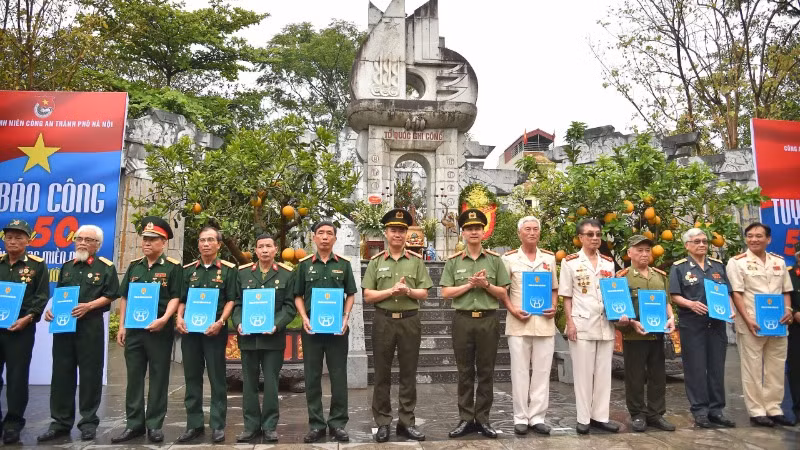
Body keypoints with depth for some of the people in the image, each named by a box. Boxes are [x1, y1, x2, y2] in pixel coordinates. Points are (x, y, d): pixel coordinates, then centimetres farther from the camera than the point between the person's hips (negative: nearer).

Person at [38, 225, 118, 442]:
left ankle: (89, 421, 12)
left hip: (91, 326, -5)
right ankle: (61, 422, 18)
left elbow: (110, 295, -6)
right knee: (61, 374, 8)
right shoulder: (67, 266, 16)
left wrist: (88, 306, -18)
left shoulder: (106, 267, -1)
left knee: (90, 374, 1)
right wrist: (51, 310, 4)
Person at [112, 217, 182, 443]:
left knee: (158, 377, 3)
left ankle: (154, 425, 12)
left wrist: (164, 319, -21)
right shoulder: (134, 266, 11)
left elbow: (175, 297, -7)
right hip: (133, 329, 5)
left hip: (160, 329, -4)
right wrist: (122, 327, 8)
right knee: (134, 377, 10)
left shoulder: (172, 267, -3)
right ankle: (134, 424, 20)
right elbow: (124, 298, 14)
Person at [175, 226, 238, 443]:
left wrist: (220, 322, -15)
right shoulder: (188, 270, 11)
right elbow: (181, 298, 13)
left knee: (217, 378, 2)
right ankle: (194, 424, 20)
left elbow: (231, 300, -3)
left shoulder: (228, 269, 1)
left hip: (215, 330, -4)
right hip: (189, 329, 4)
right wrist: (179, 318, -4)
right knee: (192, 377, 10)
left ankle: (217, 425, 11)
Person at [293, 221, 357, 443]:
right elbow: (298, 296, 8)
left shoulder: (343, 264, 4)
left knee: (338, 376, 4)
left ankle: (338, 423, 16)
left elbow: (351, 295, 7)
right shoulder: (304, 264, 5)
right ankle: (316, 424, 18)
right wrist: (304, 318, -7)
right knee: (312, 376, 7)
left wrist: (345, 318, -7)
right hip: (311, 326, 1)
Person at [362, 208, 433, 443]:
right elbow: (367, 296, -2)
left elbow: (424, 293, 2)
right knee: (382, 374, 7)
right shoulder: (376, 261, 3)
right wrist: (392, 291, -14)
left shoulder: (416, 260, 4)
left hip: (410, 321, 1)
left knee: (408, 374, 8)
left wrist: (408, 291, -17)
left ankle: (406, 422, 19)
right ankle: (383, 422, 18)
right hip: (383, 321, 0)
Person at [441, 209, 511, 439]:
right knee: (465, 372, 7)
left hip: (488, 319, 0)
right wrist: (470, 284, -11)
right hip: (462, 319, 0)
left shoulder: (495, 260, 4)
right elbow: (446, 292, -1)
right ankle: (466, 419, 16)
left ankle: (482, 419, 18)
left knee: (486, 372, 6)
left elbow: (503, 294, 5)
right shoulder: (453, 261, 4)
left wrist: (486, 285, -12)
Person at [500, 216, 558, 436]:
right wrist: (513, 311, -12)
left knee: (542, 371, 7)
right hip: (519, 322, -2)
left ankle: (537, 417, 19)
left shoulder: (549, 258, 10)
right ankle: (521, 417, 16)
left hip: (545, 322, 3)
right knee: (520, 371, 5)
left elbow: (554, 289, 16)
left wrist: (554, 307, -2)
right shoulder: (509, 258, 0)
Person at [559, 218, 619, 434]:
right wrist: (570, 323, -10)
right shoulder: (570, 262, -3)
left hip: (606, 324, 4)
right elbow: (566, 296, -3)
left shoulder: (608, 263, 10)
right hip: (582, 324, -4)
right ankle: (583, 418, 14)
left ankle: (600, 416, 21)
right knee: (583, 372, 3)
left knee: (604, 372, 9)